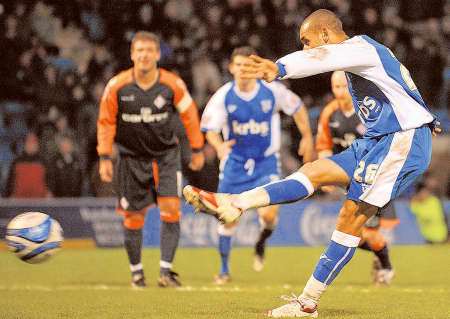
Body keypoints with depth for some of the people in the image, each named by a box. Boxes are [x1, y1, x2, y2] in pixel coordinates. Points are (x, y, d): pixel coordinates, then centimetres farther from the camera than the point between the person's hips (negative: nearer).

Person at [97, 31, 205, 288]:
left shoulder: (173, 84, -11)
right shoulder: (117, 86, -12)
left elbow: (189, 114, 3)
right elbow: (106, 122, -2)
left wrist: (197, 149, 8)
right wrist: (105, 157, -5)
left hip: (166, 155, 0)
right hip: (132, 158, 0)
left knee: (171, 209, -13)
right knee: (134, 216, 4)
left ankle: (166, 270, -8)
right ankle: (136, 270, 22)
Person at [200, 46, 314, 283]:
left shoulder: (272, 91, -12)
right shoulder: (224, 96, -13)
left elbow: (298, 108, 5)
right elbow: (210, 129, -11)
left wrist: (307, 139, 9)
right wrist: (219, 146, -33)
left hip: (266, 163, -1)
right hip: (235, 163, 1)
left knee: (269, 214, -17)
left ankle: (261, 244, 19)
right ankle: (224, 269, 17)